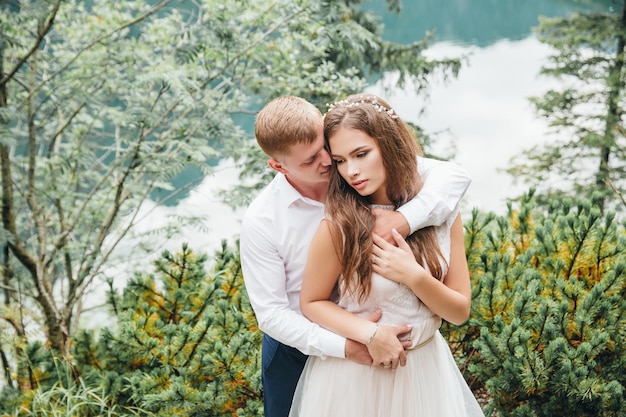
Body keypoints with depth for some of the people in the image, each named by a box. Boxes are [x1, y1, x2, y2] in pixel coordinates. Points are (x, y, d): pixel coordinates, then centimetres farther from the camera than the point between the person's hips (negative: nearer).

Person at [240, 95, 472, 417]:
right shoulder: (260, 221, -23)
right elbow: (271, 313, -20)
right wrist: (345, 347, -30)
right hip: (297, 348, -1)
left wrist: (406, 219, -40)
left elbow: (454, 175, -22)